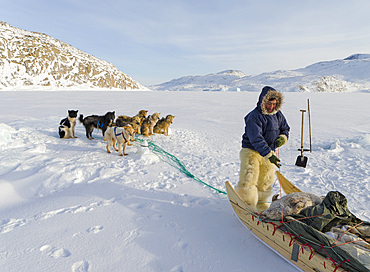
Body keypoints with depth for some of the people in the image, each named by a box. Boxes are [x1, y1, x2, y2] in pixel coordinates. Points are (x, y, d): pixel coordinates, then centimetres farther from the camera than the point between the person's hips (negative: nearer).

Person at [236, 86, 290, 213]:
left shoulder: (278, 114, 4)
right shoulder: (254, 116, -19)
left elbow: (285, 128, 19)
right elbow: (256, 139, -26)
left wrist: (282, 138, -5)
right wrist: (269, 154, -33)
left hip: (269, 152, 7)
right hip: (251, 151, -6)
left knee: (266, 181, 14)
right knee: (249, 179, -14)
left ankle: (260, 203, 34)